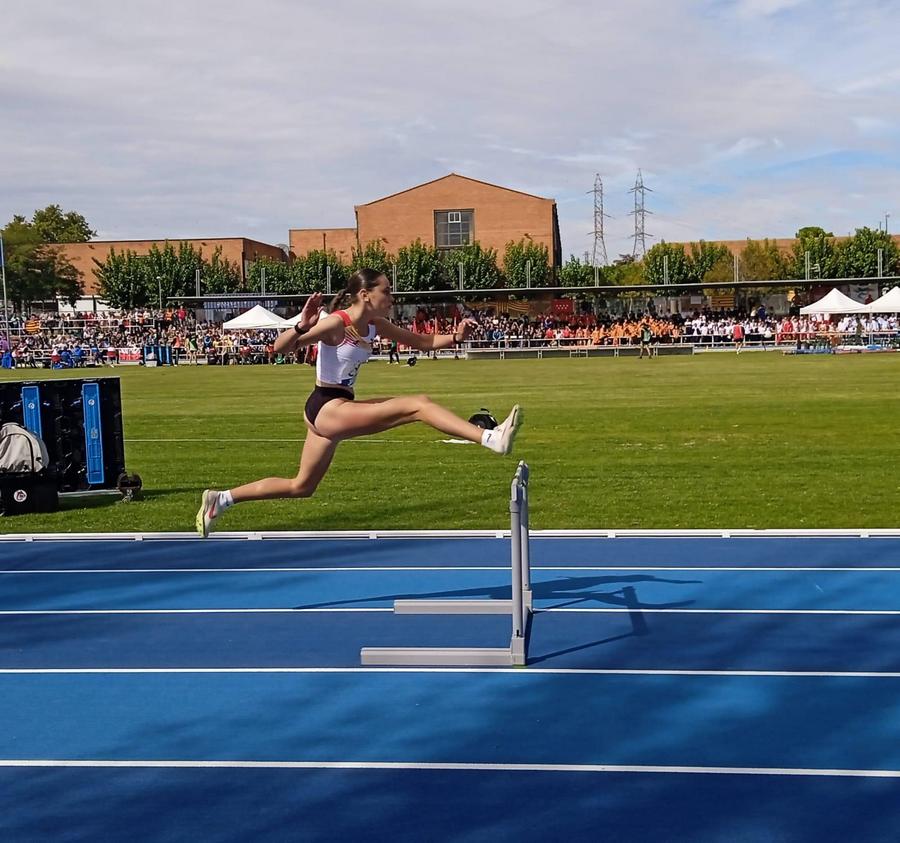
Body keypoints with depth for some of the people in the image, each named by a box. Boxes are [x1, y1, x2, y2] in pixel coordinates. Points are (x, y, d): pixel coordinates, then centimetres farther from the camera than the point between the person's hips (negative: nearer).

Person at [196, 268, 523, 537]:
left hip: (333, 412, 9)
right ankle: (491, 438, -27)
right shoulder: (337, 322, -17)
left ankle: (220, 499, 27)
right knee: (418, 404, -19)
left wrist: (455, 337, -5)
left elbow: (423, 342, 12)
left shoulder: (374, 325, 6)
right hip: (328, 408, -9)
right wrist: (302, 327, -39)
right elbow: (279, 348, -21)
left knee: (301, 487, 20)